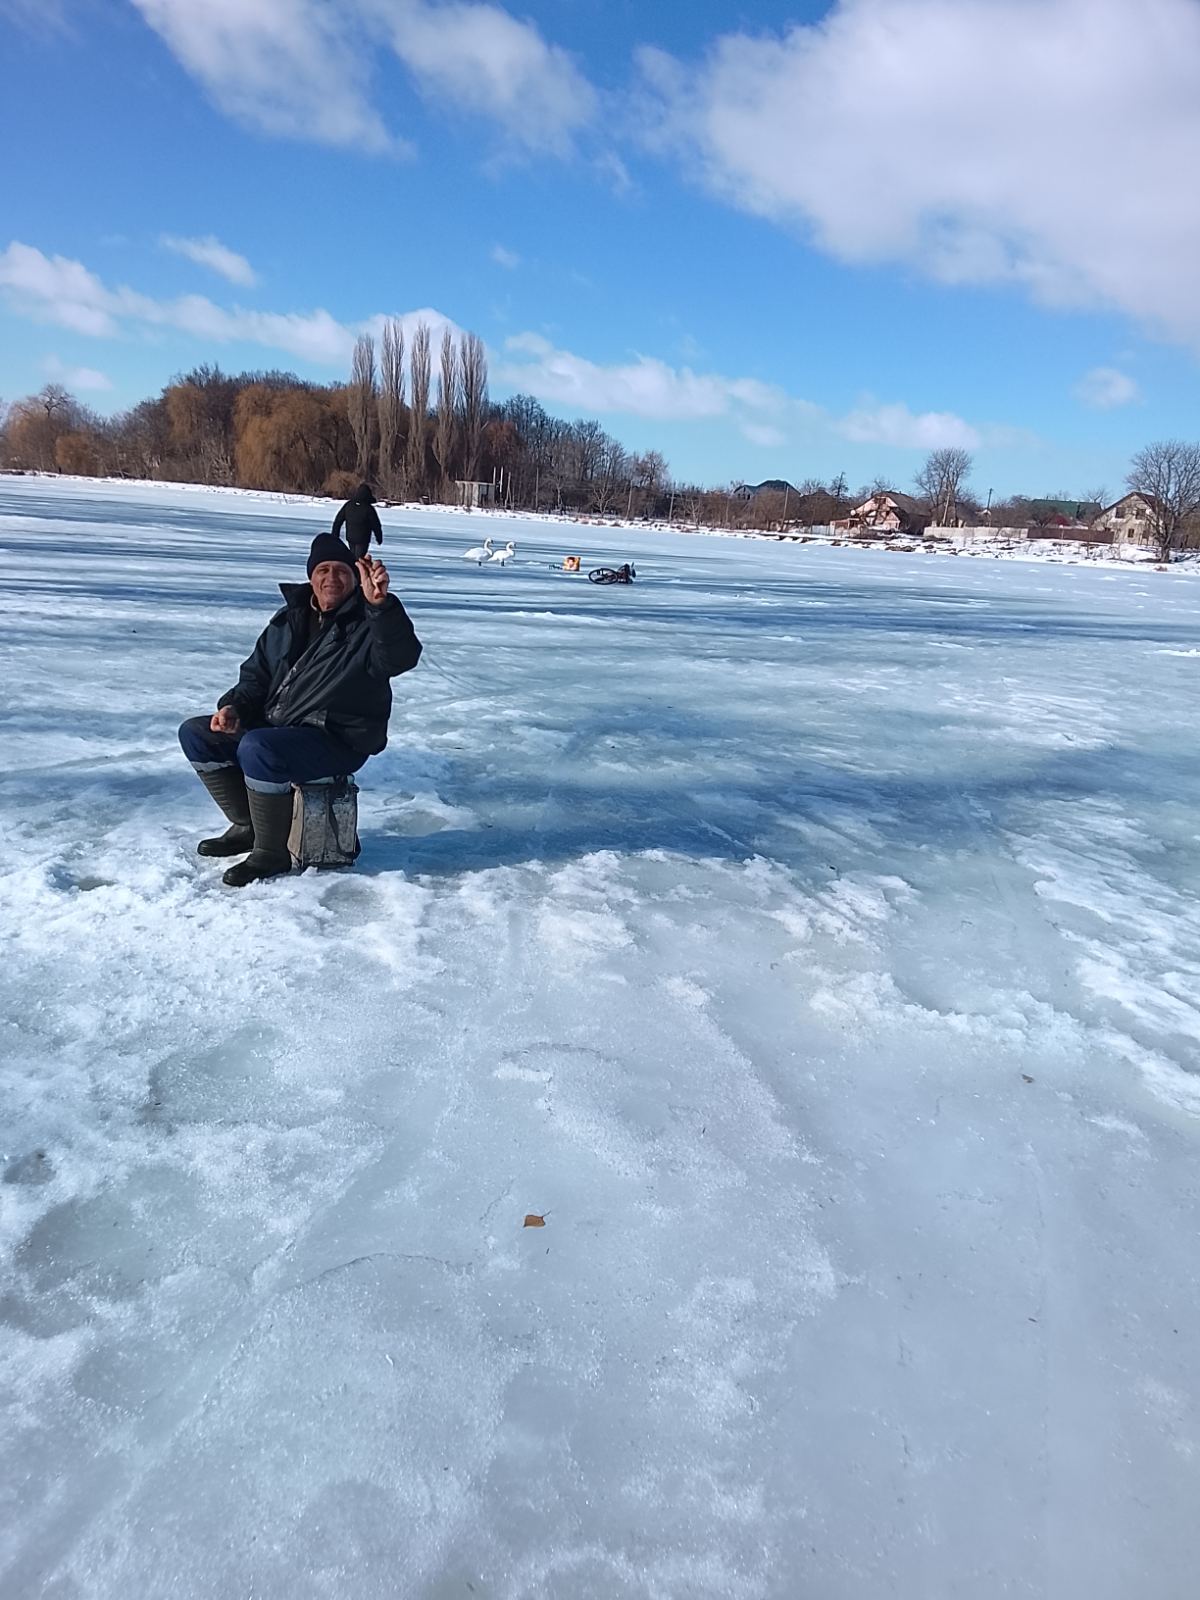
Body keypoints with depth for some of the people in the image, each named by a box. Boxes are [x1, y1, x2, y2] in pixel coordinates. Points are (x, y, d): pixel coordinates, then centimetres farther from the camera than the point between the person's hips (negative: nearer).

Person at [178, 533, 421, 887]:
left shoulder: (368, 623, -10)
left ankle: (272, 851, -15)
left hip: (338, 740, -8)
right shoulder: (289, 620, 12)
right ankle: (246, 826, 14)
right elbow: (256, 674, 20)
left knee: (257, 749, -34)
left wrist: (381, 604, -49)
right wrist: (234, 706, -1)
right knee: (196, 734, 6)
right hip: (275, 728, 8)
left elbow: (402, 657, -33)